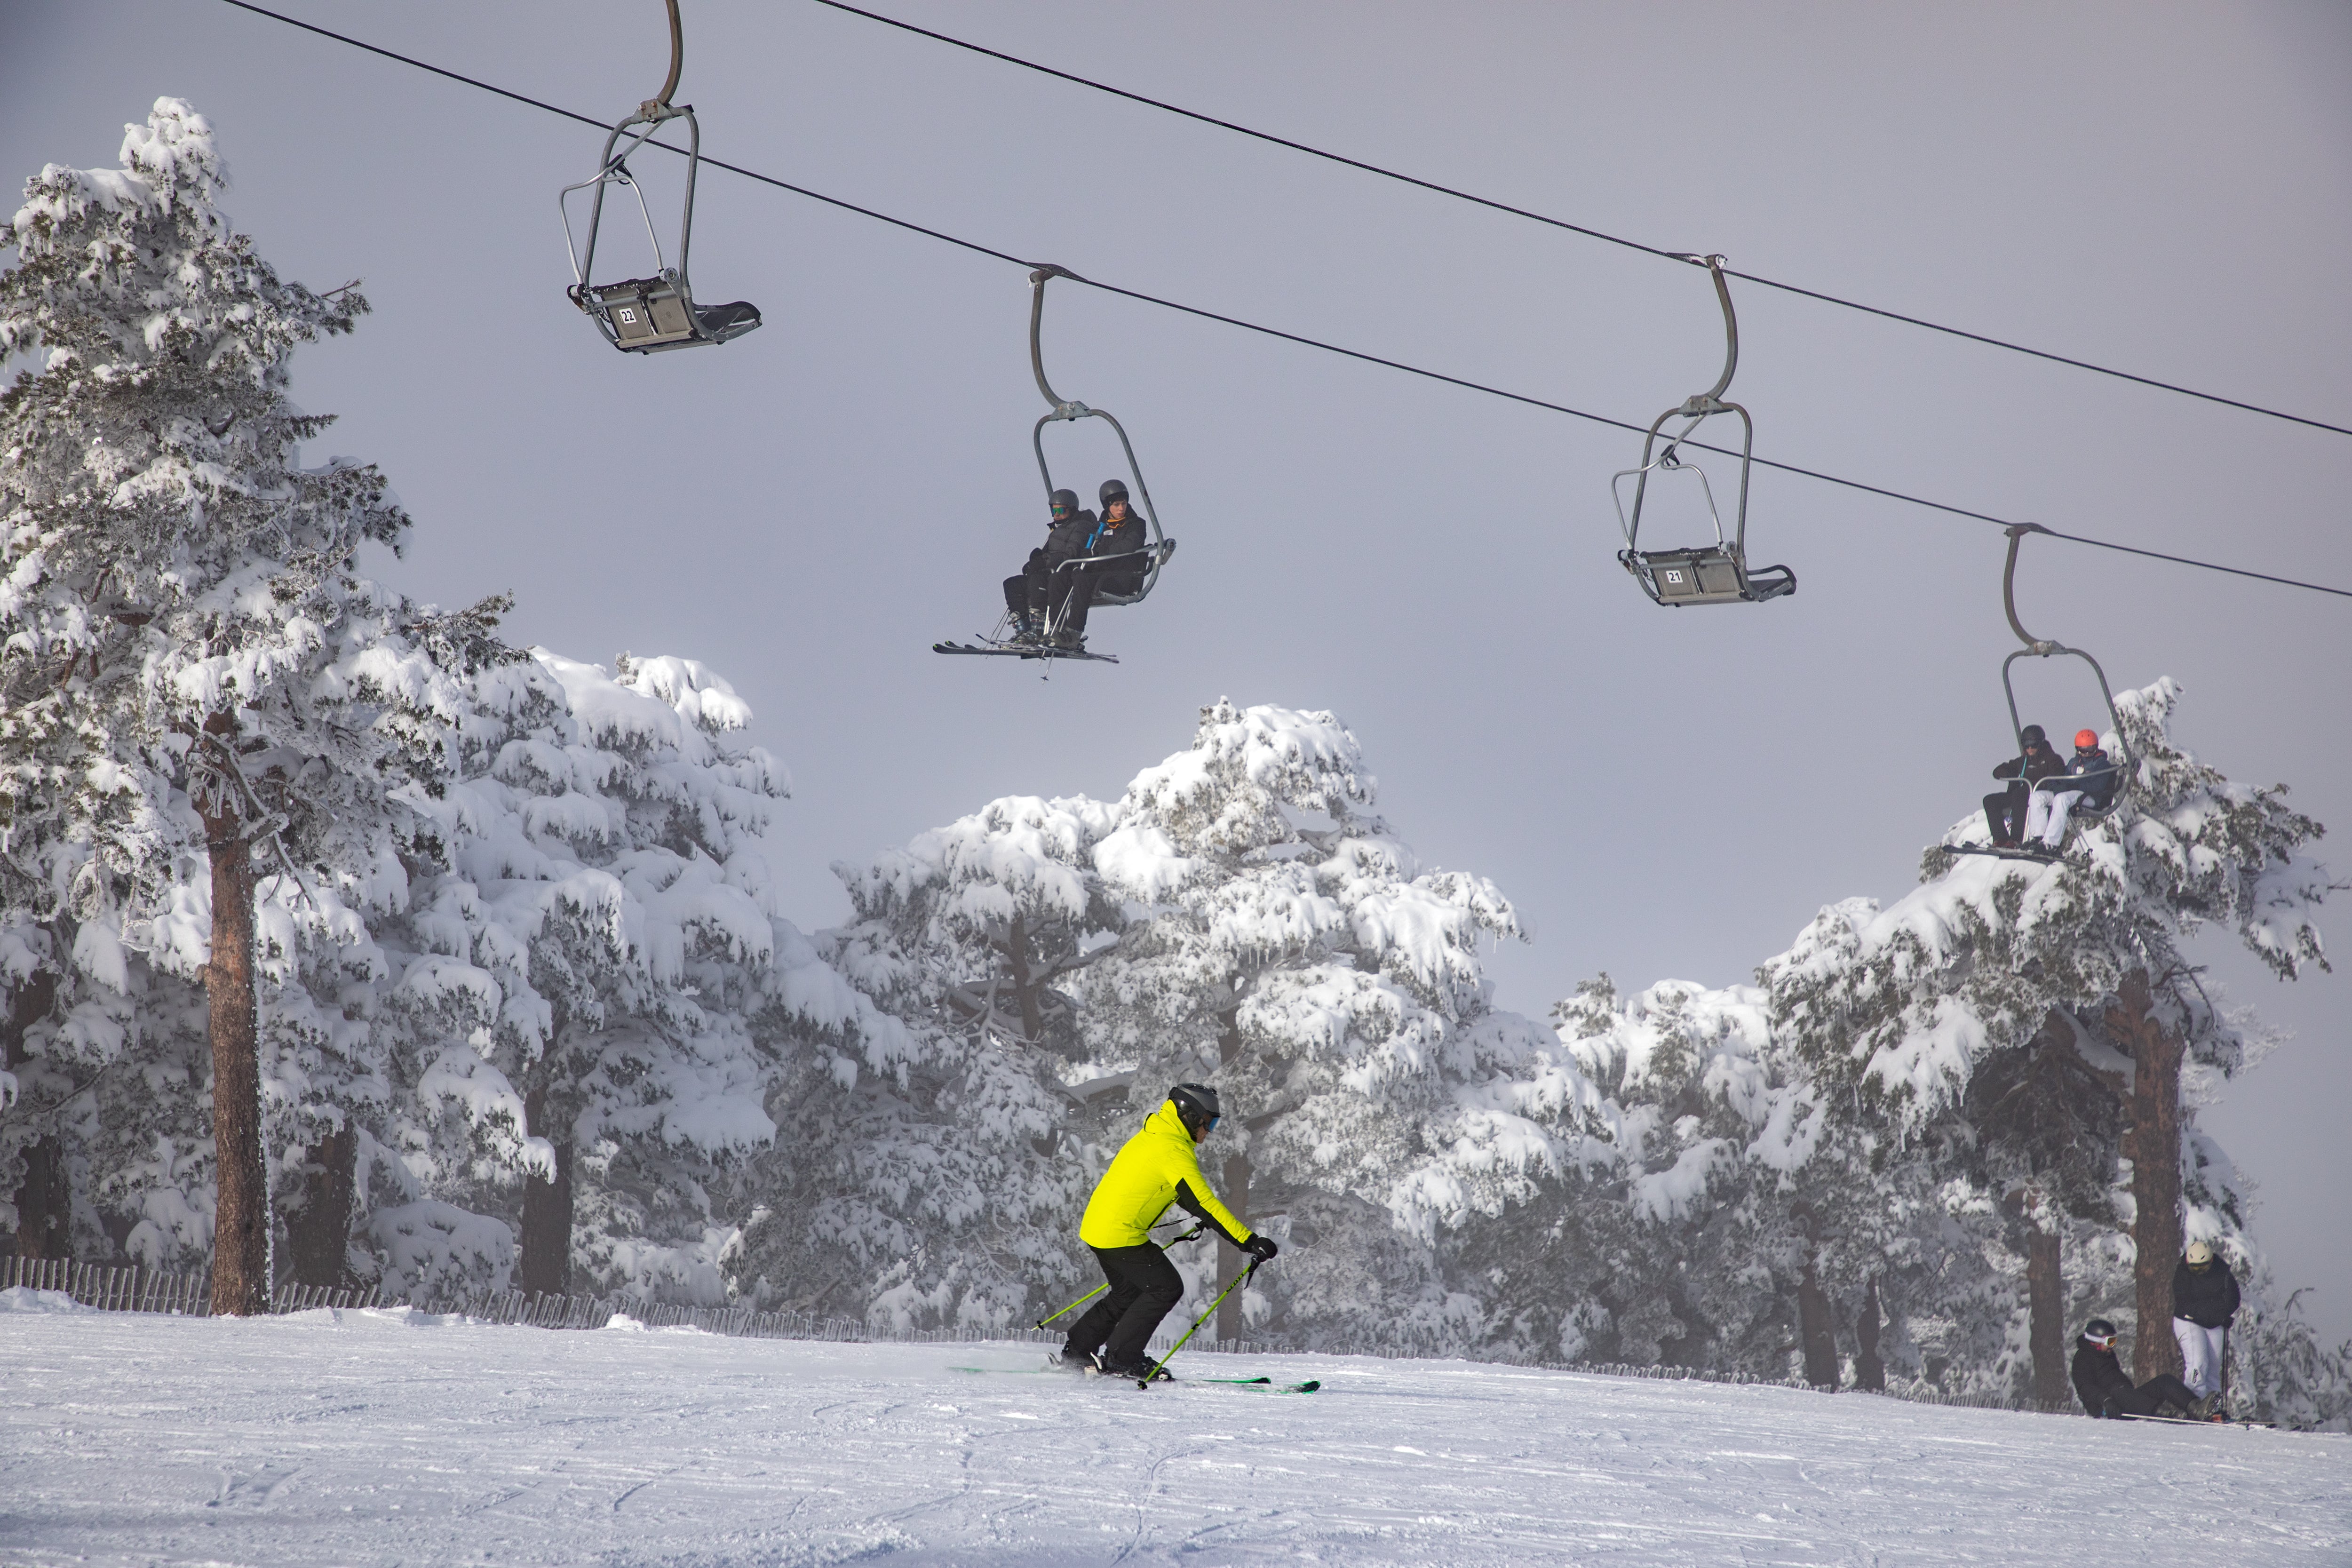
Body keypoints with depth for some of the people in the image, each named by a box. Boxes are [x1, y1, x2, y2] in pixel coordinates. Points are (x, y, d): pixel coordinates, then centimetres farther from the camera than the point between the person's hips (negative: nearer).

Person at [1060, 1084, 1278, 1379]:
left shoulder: (1153, 1136, 14)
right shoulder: (1175, 1152, -17)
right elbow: (1203, 1204, -22)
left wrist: (1206, 1218, 30)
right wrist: (1249, 1242, -23)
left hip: (1096, 1227, 10)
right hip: (1121, 1236, -10)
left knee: (1130, 1292, 21)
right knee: (1167, 1288, -3)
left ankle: (1076, 1351, 24)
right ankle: (1121, 1360, -1)